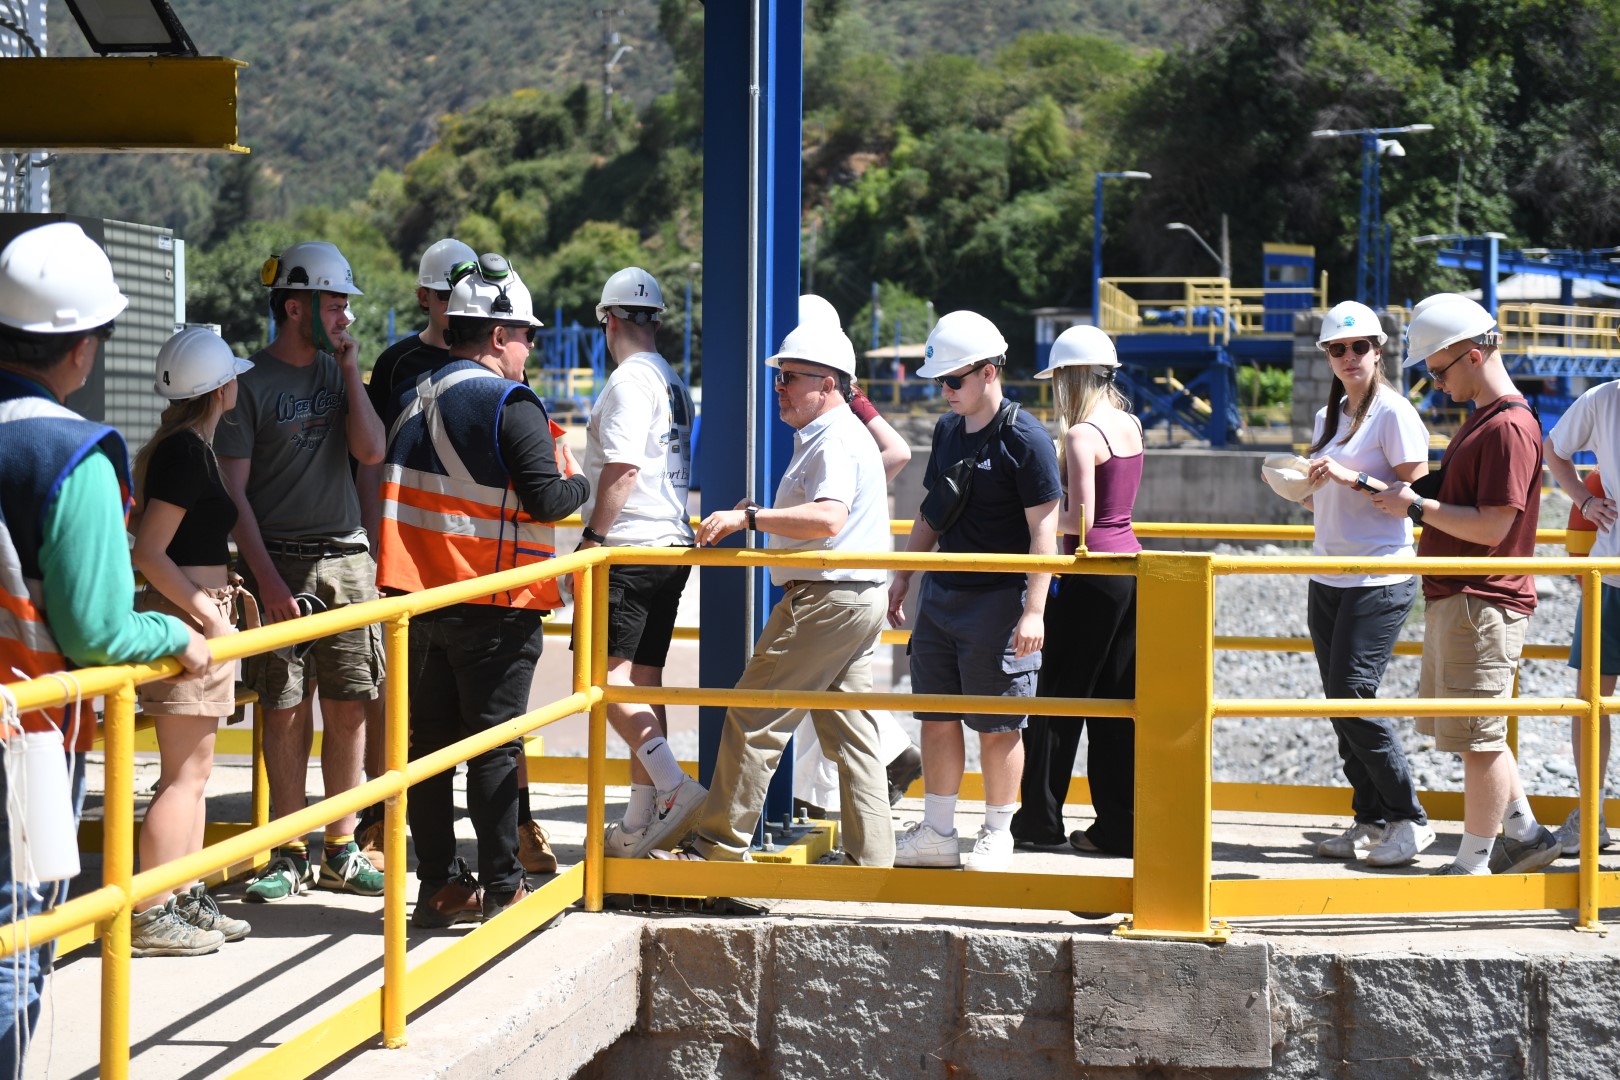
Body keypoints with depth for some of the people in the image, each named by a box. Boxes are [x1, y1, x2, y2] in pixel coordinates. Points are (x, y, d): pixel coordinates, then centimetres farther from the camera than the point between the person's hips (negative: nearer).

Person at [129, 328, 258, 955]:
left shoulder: (182, 446, 13)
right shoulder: (187, 452, -17)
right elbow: (148, 553, -21)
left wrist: (220, 586, 17)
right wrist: (208, 613, -18)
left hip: (193, 613, 10)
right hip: (185, 619, -10)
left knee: (194, 771, 14)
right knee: (186, 774, -7)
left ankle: (186, 900, 21)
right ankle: (148, 917, -4)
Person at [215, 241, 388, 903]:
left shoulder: (338, 370, 11)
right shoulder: (251, 382, -4)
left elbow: (370, 451, -2)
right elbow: (234, 491, -6)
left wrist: (350, 369, -4)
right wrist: (266, 577, -13)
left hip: (345, 557, 4)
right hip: (278, 559, -4)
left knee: (348, 707, 4)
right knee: (284, 710, -2)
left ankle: (341, 852, 13)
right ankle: (289, 856, 7)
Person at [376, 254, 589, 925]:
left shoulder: (413, 399, 12)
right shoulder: (510, 404, -13)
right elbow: (546, 499, -18)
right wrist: (580, 484, 2)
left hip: (419, 595, 7)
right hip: (493, 606, -7)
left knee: (429, 741, 10)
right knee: (495, 745, -1)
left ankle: (439, 884, 15)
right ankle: (501, 888, 3)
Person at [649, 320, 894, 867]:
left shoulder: (834, 441, -14)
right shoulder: (835, 436, 20)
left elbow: (829, 517, -31)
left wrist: (749, 517, -32)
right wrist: (759, 511, 19)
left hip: (824, 598, -11)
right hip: (861, 599, 11)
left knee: (754, 719, -5)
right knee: (849, 731, 10)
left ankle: (719, 846, -2)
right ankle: (871, 856, 9)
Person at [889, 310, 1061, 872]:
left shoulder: (1024, 438, -12)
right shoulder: (947, 430, 10)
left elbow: (1044, 531, -15)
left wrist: (1034, 611, -19)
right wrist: (903, 576, 19)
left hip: (999, 598, -7)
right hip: (941, 594, 7)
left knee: (997, 726, 1)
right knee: (936, 718, 9)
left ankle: (997, 836, 12)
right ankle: (937, 832, 19)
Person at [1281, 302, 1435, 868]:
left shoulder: (1393, 413, -8)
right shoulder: (1329, 416, 15)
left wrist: (1353, 477, -21)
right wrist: (1304, 482, 3)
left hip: (1380, 581, -8)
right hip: (1328, 580, 8)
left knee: (1354, 695, -13)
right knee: (1339, 700, 6)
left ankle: (1409, 820, -2)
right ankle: (1370, 820, 14)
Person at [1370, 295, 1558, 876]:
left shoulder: (1510, 426, -17)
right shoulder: (1481, 419, 16)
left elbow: (1490, 527, -22)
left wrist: (1416, 506, -14)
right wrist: (1409, 498, 10)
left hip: (1482, 604, -11)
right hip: (1451, 600, 11)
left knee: (1479, 737, -2)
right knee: (1467, 732, 17)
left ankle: (1473, 866, 5)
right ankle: (1525, 834, 27)